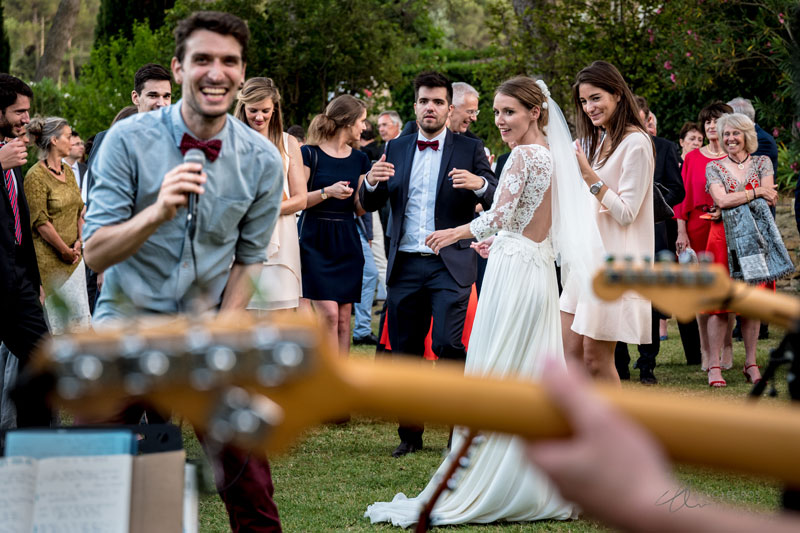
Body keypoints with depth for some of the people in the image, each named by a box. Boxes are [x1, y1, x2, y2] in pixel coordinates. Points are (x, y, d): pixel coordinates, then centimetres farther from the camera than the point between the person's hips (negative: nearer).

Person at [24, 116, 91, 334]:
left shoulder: (67, 171, 13)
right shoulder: (36, 176, -12)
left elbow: (79, 210, 18)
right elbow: (40, 222, -15)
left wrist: (79, 242, 4)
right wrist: (65, 251, -12)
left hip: (73, 256, 8)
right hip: (49, 258, -8)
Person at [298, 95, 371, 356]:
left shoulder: (359, 159, 12)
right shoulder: (310, 153, -4)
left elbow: (359, 209, 12)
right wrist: (326, 192, -21)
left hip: (346, 243, 5)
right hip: (315, 241, -5)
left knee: (344, 319, 2)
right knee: (328, 315, -13)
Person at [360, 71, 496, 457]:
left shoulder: (469, 150, 3)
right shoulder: (395, 149, 12)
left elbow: (497, 201, -4)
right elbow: (370, 204, 10)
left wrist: (480, 184, -26)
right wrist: (372, 182, -13)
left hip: (450, 265, -3)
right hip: (404, 266, 4)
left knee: (447, 344, -15)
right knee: (404, 351, 6)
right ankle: (410, 434, 17)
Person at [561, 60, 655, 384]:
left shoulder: (635, 143, -11)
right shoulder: (599, 140, 16)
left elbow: (626, 213, -15)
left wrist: (589, 175, -18)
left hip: (615, 260, -9)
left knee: (595, 357, -6)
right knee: (572, 352, 5)